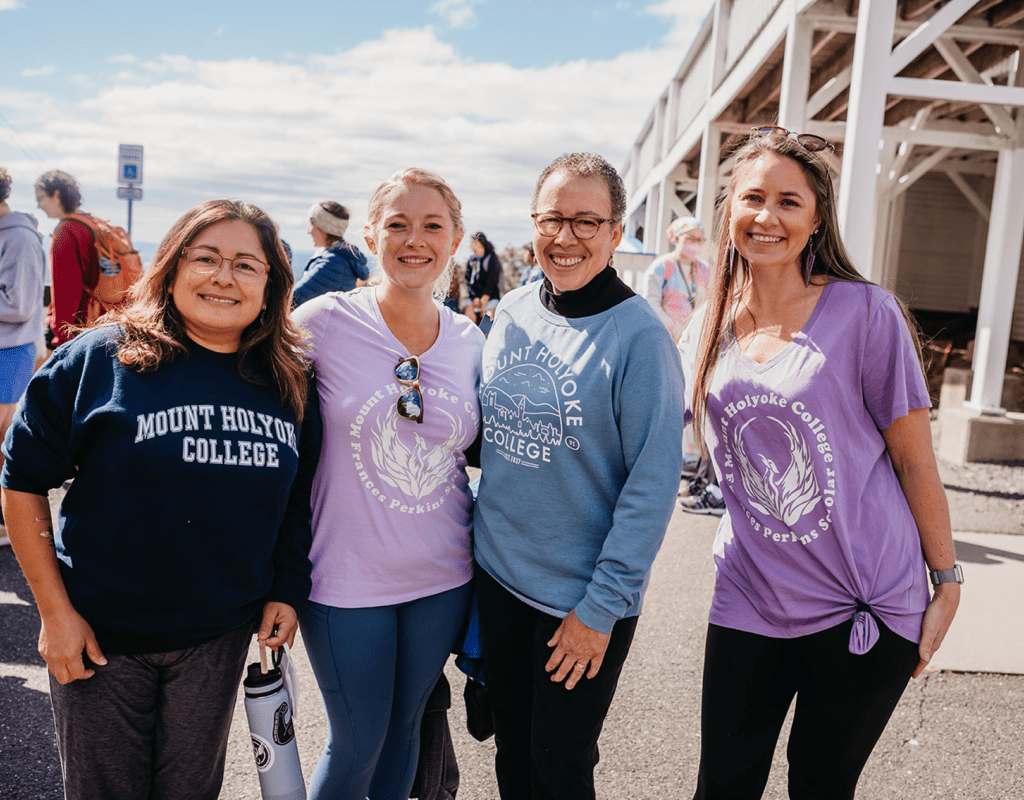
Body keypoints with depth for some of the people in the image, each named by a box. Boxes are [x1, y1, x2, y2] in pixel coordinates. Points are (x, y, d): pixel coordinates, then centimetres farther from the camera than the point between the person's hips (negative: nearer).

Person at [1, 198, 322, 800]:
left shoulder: (289, 385, -2)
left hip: (220, 637, 3)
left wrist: (287, 591, 3)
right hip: (100, 636, -2)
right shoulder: (100, 359, -11)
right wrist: (55, 611, -8)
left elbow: (294, 500, 10)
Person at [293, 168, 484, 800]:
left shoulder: (471, 341, -1)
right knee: (356, 745, 10)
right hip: (346, 578, -3)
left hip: (443, 578, 3)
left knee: (406, 725, 20)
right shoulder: (324, 322, -12)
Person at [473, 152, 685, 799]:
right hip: (498, 576, 5)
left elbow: (653, 482, -16)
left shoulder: (637, 334, -16)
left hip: (585, 600, -4)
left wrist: (602, 606, -15)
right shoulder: (512, 315, 1)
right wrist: (480, 538, 10)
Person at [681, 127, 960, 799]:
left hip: (866, 608, -3)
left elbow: (914, 459, -6)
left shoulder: (864, 312, -9)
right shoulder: (708, 332, 3)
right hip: (749, 602, 3)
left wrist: (947, 583, -2)